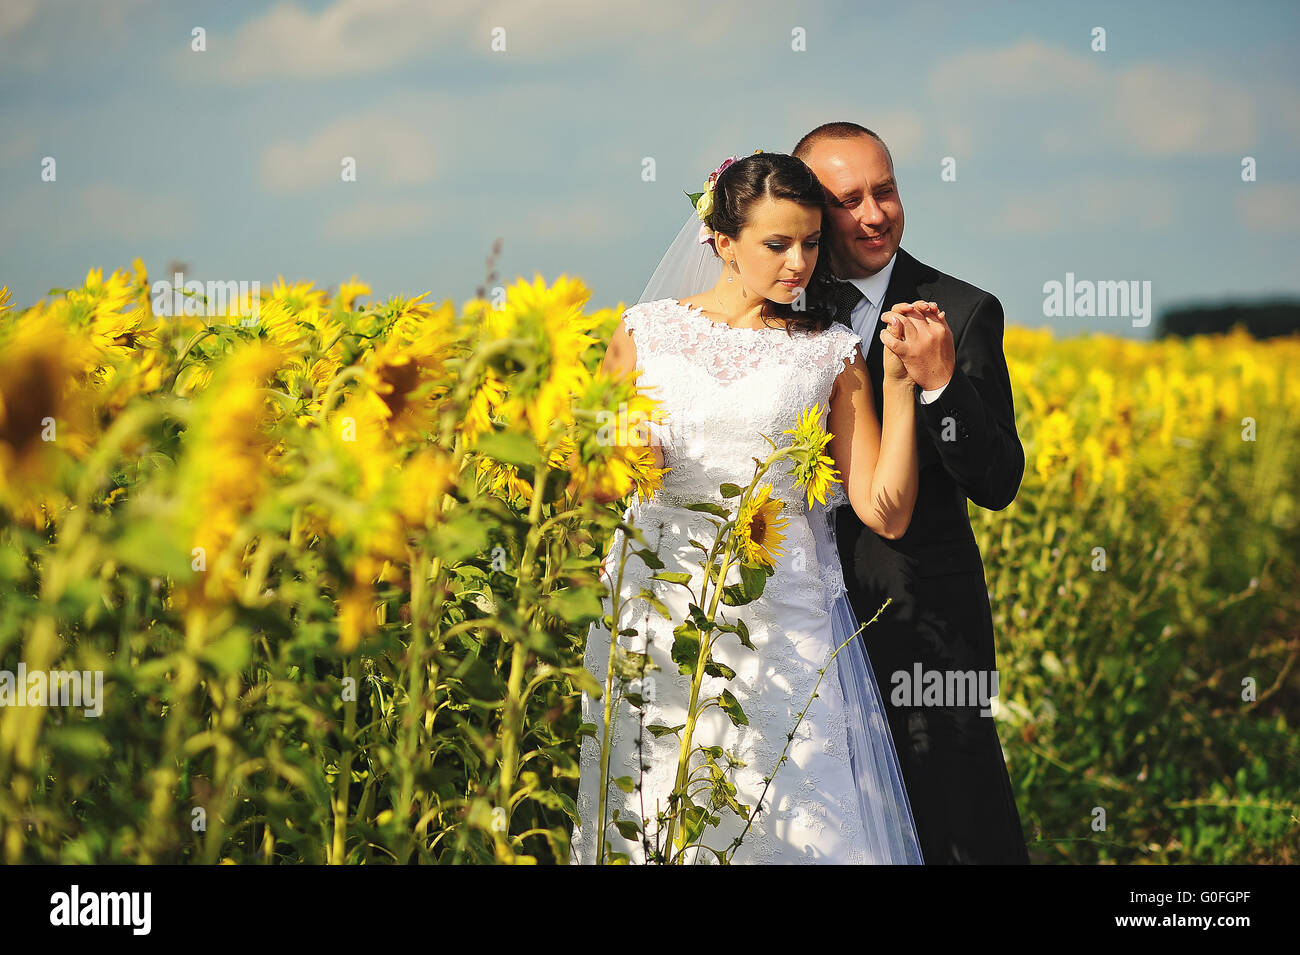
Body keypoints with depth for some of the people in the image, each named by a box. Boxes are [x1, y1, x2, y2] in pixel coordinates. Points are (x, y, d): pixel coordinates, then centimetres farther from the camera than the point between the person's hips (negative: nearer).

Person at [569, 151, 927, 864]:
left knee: (794, 820, -9)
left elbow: (885, 513, 0)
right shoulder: (647, 331, 7)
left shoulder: (832, 355, 6)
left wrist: (899, 383, -6)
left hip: (779, 615, -1)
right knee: (647, 814, 0)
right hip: (656, 609, 1)